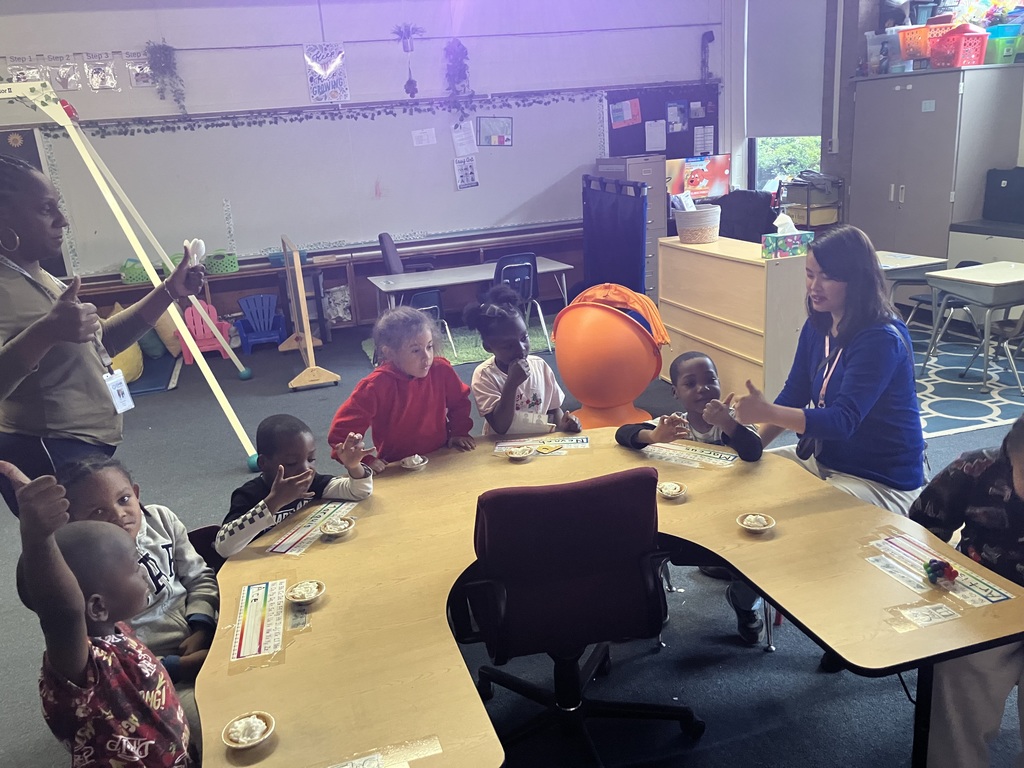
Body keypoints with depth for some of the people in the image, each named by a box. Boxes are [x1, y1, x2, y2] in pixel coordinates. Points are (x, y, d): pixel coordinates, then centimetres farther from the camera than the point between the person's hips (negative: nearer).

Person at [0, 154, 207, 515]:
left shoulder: (40, 278, 12)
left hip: (86, 449, 10)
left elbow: (103, 340, 20)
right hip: (50, 458, -10)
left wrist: (168, 292, 14)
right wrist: (47, 332, -45)